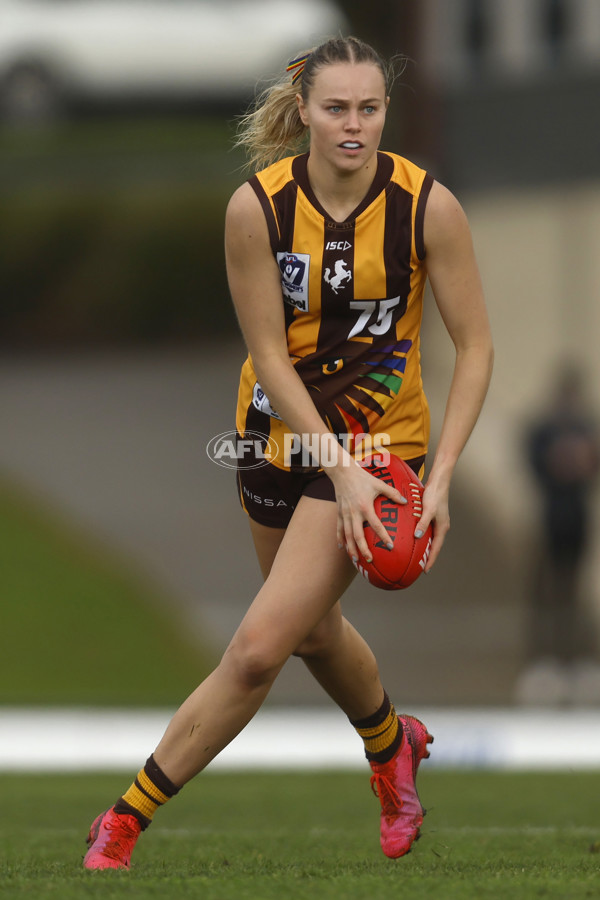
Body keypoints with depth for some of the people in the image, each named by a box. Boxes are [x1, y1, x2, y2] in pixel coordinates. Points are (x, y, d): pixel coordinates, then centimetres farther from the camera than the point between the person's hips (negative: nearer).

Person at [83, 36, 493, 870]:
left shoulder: (429, 206, -18)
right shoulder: (257, 207, -16)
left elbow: (475, 346, -10)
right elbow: (269, 354, -12)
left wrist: (441, 478, -18)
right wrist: (340, 473, -19)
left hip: (379, 437, -3)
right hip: (281, 428, 3)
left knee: (259, 647, -13)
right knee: (315, 628, 23)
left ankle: (124, 823, -2)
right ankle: (393, 744, 55)